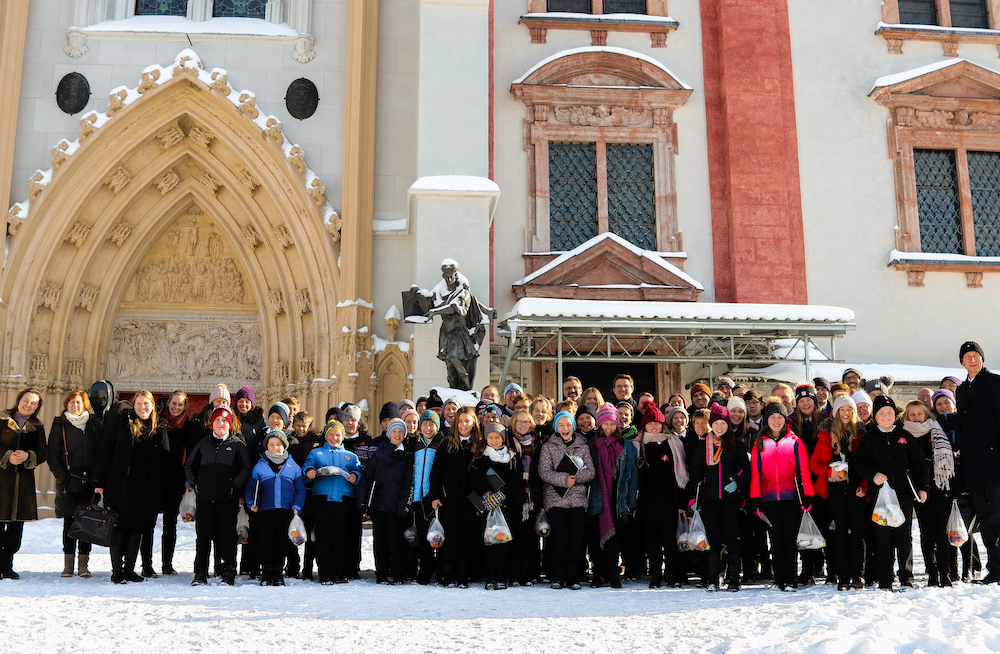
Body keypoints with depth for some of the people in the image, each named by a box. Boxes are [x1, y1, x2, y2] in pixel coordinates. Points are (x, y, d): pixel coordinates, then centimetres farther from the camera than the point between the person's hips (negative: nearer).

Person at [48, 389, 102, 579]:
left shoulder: (95, 424, 8)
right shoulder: (59, 426, 5)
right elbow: (53, 456, 3)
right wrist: (64, 478, -8)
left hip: (90, 482, 1)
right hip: (68, 483, -1)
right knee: (69, 522, 1)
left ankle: (84, 564, 6)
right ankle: (68, 564, 7)